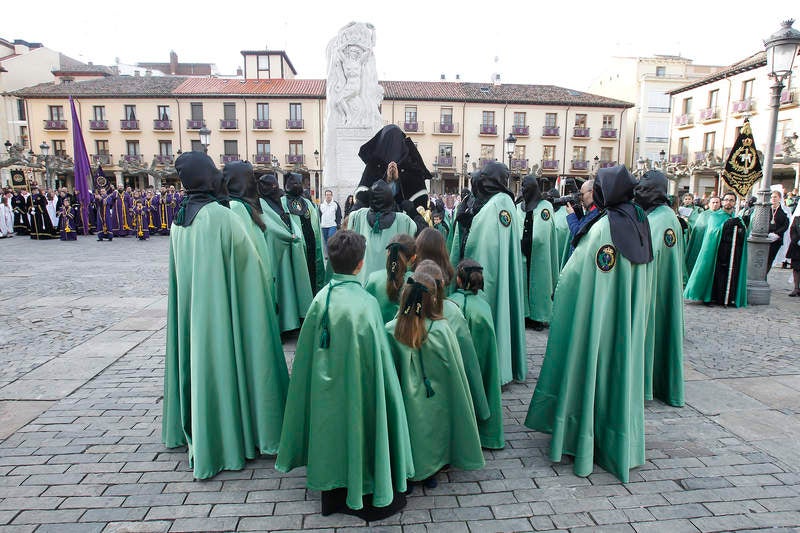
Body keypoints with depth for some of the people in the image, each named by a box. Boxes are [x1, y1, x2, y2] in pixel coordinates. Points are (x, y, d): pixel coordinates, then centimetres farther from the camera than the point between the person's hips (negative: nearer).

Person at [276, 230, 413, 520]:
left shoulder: (321, 298, -8)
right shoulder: (365, 302, -21)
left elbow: (307, 351, 0)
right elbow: (378, 355, -16)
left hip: (326, 389, 4)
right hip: (356, 390, -4)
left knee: (332, 432, 20)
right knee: (356, 429, 15)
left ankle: (333, 494, 38)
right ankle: (363, 497, 32)